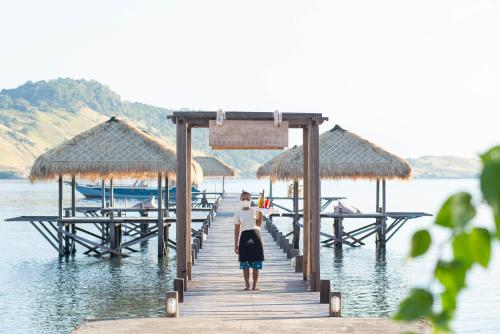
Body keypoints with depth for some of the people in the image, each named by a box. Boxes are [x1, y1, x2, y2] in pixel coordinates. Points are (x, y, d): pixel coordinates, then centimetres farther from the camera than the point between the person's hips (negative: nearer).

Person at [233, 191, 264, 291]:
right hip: (245, 236, 0)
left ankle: (254, 285, 8)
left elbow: (259, 224, 9)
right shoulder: (238, 213, 4)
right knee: (245, 264, 1)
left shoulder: (254, 210, 7)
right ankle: (247, 285, 11)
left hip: (255, 235, 1)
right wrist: (236, 244, 2)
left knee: (256, 264, 1)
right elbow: (237, 229, 4)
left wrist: (260, 213, 2)